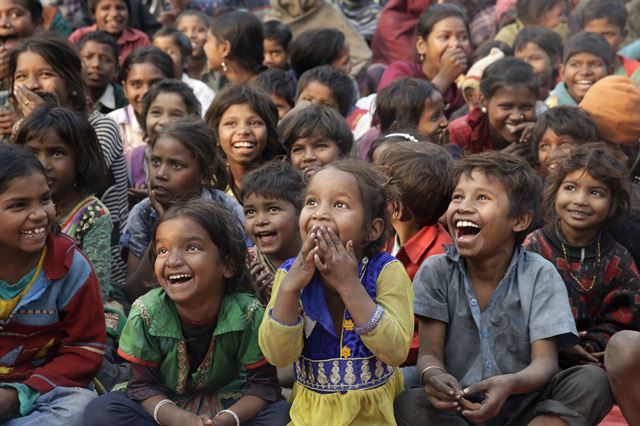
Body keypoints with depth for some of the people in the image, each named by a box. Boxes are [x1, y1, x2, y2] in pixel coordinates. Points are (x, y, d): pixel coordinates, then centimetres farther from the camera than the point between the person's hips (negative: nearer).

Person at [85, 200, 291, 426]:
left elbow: (263, 384, -16)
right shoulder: (146, 313, -19)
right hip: (168, 406, 1)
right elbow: (144, 385, -13)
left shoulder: (248, 313, -22)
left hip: (228, 405, -1)